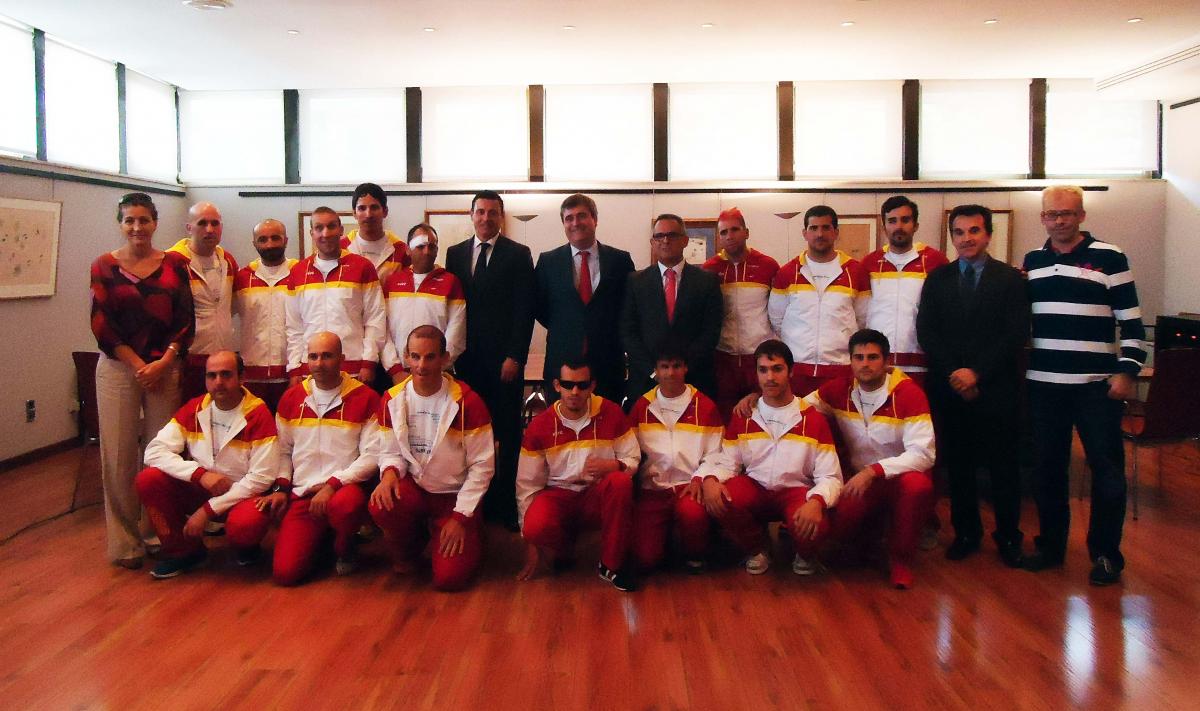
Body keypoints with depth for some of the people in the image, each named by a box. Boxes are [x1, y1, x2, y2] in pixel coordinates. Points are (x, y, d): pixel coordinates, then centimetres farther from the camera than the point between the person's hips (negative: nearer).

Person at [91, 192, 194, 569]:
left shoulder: (173, 264, 6)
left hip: (165, 366, 1)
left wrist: (162, 362, -8)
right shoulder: (105, 265, 4)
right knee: (119, 452, 0)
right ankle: (125, 541, 9)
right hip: (118, 367, -1)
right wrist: (137, 364, -7)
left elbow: (185, 319, 3)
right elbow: (101, 323, 0)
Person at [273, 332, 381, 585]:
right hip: (302, 495, 3)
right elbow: (283, 451, 16)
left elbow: (372, 455, -8)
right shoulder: (291, 398, 10)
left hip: (345, 489, -3)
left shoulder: (365, 398, -3)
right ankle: (320, 537, 20)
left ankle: (344, 545, -3)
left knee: (345, 504, -41)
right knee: (285, 572, -14)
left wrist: (333, 484, -17)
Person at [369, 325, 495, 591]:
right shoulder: (392, 399, -3)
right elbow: (390, 451, 6)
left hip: (455, 496, -3)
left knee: (450, 578, -17)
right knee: (380, 507, -32)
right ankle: (406, 552, 5)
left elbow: (482, 465, -11)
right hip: (414, 488, 3)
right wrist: (390, 472, -19)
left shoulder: (467, 402, -15)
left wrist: (461, 516, -12)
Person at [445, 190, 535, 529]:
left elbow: (524, 310, -3)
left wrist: (514, 356, -9)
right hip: (467, 359, 3)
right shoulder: (455, 253, 14)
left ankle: (504, 505, 6)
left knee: (507, 435, 0)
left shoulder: (518, 254, 3)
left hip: (504, 359, -3)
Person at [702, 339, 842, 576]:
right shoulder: (742, 417, 2)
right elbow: (728, 464, 3)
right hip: (754, 488, 2)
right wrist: (710, 480, -22)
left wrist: (817, 501, -31)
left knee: (816, 526, -35)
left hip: (796, 491, -2)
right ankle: (756, 548, 4)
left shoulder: (814, 420, -5)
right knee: (719, 501, -30)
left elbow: (830, 477, -8)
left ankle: (805, 554, 8)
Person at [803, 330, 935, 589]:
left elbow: (922, 453, -20)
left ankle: (901, 559, -9)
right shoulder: (840, 390, -3)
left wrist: (873, 471, -31)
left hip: (899, 477, -3)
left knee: (917, 485, -37)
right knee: (836, 525, -25)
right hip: (858, 478, 3)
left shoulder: (909, 393, -15)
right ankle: (872, 531, 15)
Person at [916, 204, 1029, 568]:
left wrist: (977, 373, -13)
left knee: (1002, 466, 6)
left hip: (996, 388, -2)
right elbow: (926, 332, 2)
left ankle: (1008, 537, 19)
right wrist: (955, 374, -9)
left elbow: (1016, 335, -6)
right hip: (948, 388, 2)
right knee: (958, 465, 8)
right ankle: (966, 533, 21)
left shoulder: (1011, 279, 1)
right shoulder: (937, 279, 9)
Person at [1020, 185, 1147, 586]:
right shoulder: (1032, 261, 11)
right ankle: (1051, 545, 22)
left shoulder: (1109, 258, -2)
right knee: (1046, 468, 10)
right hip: (1042, 384, 4)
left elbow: (1131, 321, -3)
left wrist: (1127, 371, -11)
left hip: (1097, 384, -4)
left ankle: (1105, 554, 12)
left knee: (1106, 468, 1)